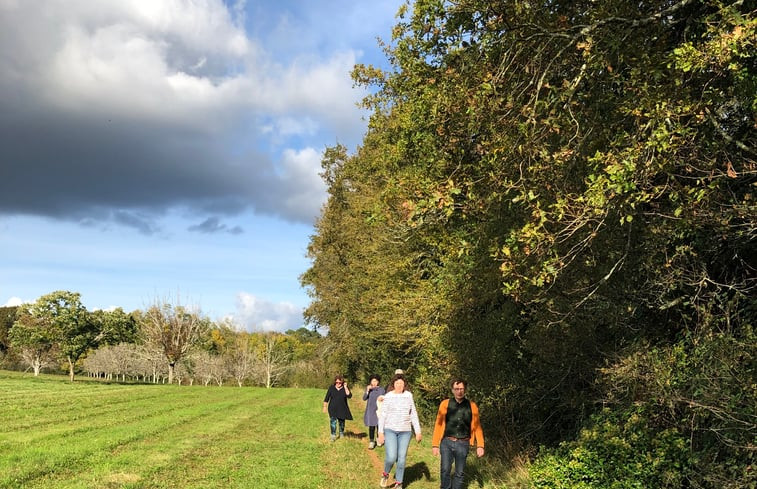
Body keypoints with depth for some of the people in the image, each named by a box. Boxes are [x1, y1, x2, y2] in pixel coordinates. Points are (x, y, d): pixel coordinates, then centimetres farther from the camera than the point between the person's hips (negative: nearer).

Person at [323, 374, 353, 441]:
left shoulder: (345, 388, -3)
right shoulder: (331, 388, -2)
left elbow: (349, 396, -18)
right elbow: (327, 398, 2)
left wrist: (345, 387, -21)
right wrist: (325, 406, 1)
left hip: (342, 409, 1)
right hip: (333, 409, -1)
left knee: (341, 421, 14)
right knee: (333, 421, -11)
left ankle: (341, 433, 36)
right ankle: (333, 436, -6)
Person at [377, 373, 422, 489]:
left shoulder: (408, 395, 2)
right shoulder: (388, 396, -5)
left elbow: (413, 414, 7)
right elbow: (382, 415, -1)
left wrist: (418, 431, 5)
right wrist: (380, 432, -5)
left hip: (405, 431, 2)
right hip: (390, 430, -2)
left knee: (401, 458, 5)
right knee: (391, 457, -15)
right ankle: (385, 474, 16)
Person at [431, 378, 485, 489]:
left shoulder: (472, 406, 2)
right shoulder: (445, 404, -2)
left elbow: (477, 426, 4)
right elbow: (438, 425, -2)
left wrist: (480, 446, -3)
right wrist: (435, 445, -4)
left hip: (463, 444, 1)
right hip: (447, 442, -1)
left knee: (459, 473, 8)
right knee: (445, 470, -5)